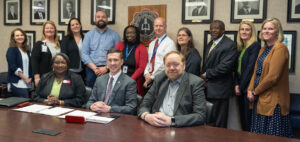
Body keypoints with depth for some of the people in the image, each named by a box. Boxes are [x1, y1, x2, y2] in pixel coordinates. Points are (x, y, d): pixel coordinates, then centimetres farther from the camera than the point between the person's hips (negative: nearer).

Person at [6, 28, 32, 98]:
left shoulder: (27, 50, 17)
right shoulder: (11, 50, -3)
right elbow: (13, 67, -11)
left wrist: (30, 78, 6)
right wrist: (25, 78, -14)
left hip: (27, 83, 7)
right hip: (18, 83, -7)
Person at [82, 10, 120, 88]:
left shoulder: (114, 35, 6)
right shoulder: (89, 34, 11)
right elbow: (84, 54, 3)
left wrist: (106, 68, -12)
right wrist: (95, 68, -9)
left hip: (108, 70, -1)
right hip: (91, 69, 2)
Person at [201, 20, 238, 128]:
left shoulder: (230, 45, -10)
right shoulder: (210, 44, 19)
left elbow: (224, 67, -19)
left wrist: (206, 74, -10)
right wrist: (203, 77, 2)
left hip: (219, 90, -8)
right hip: (208, 89, 8)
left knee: (218, 123, 0)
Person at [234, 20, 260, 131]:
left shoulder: (255, 46, -10)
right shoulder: (240, 47, 14)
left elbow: (250, 68, -14)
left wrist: (241, 87, -11)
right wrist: (236, 85, -1)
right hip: (240, 88, 8)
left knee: (248, 119, -2)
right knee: (242, 118, 13)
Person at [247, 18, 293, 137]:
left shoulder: (280, 48, -12)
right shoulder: (263, 49, 15)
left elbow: (273, 76, -20)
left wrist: (255, 92, -11)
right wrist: (250, 90, 0)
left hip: (273, 101, -8)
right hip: (259, 99, 8)